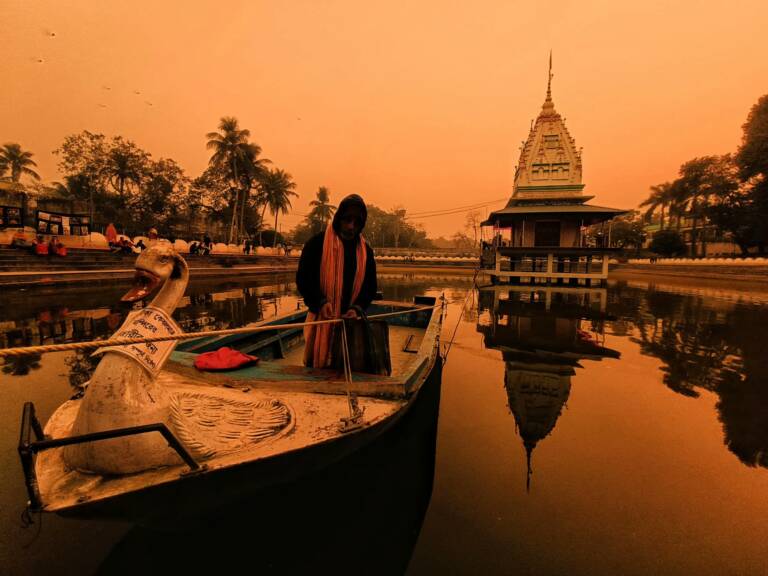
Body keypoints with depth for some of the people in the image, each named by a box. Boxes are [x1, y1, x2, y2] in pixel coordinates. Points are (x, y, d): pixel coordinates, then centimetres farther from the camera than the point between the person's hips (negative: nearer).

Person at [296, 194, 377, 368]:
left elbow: (370, 286, 9)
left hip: (350, 320, 3)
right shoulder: (317, 243, -4)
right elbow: (302, 278, -5)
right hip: (321, 320, -3)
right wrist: (320, 302, -20)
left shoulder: (365, 250, 8)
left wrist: (357, 308, -8)